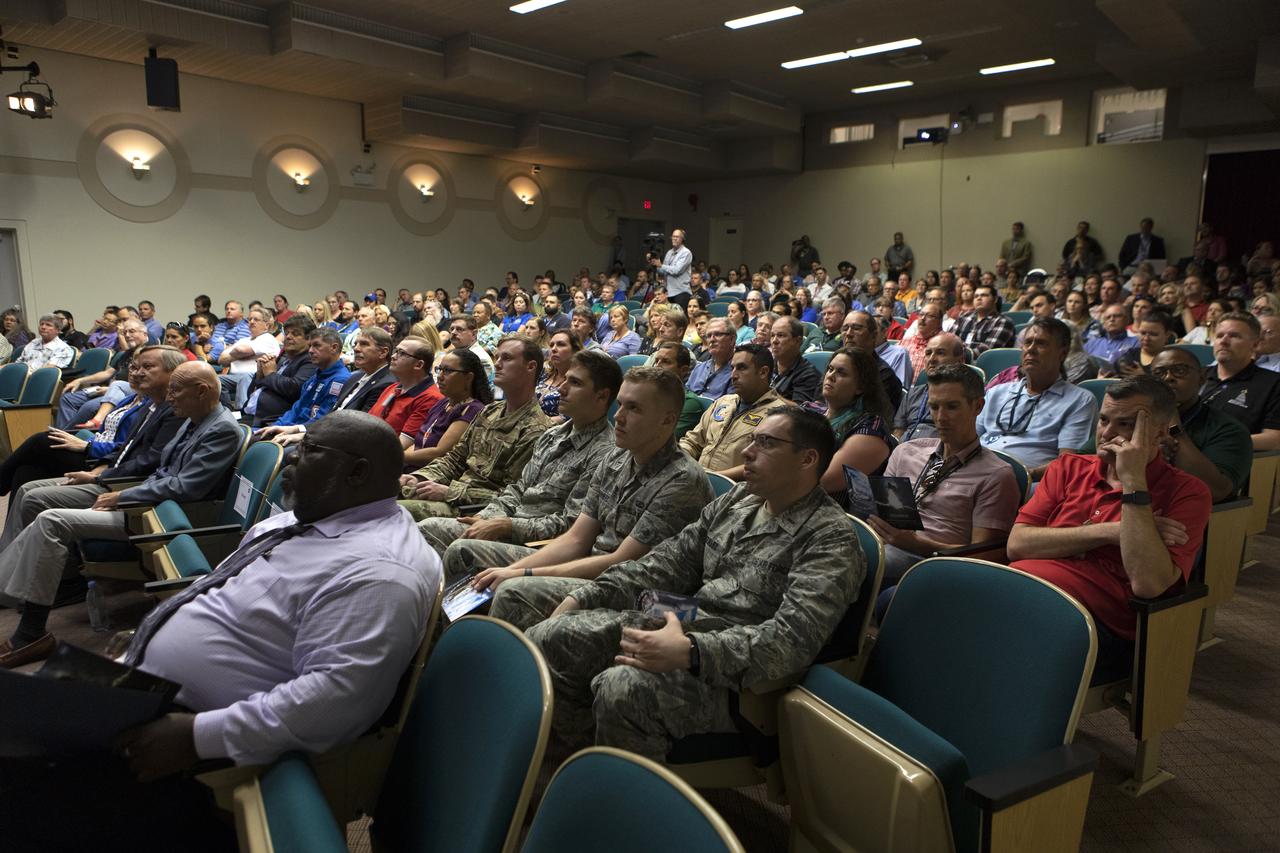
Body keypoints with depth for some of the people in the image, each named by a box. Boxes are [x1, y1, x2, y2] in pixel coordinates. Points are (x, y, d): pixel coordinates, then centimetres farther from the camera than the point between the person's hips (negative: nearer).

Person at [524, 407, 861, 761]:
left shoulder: (831, 538, -10)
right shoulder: (737, 499, 13)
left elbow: (792, 639, -22)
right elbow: (668, 561, 14)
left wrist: (691, 651, -35)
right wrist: (582, 598, 4)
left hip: (730, 669, -7)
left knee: (623, 687, -35)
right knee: (545, 638, -9)